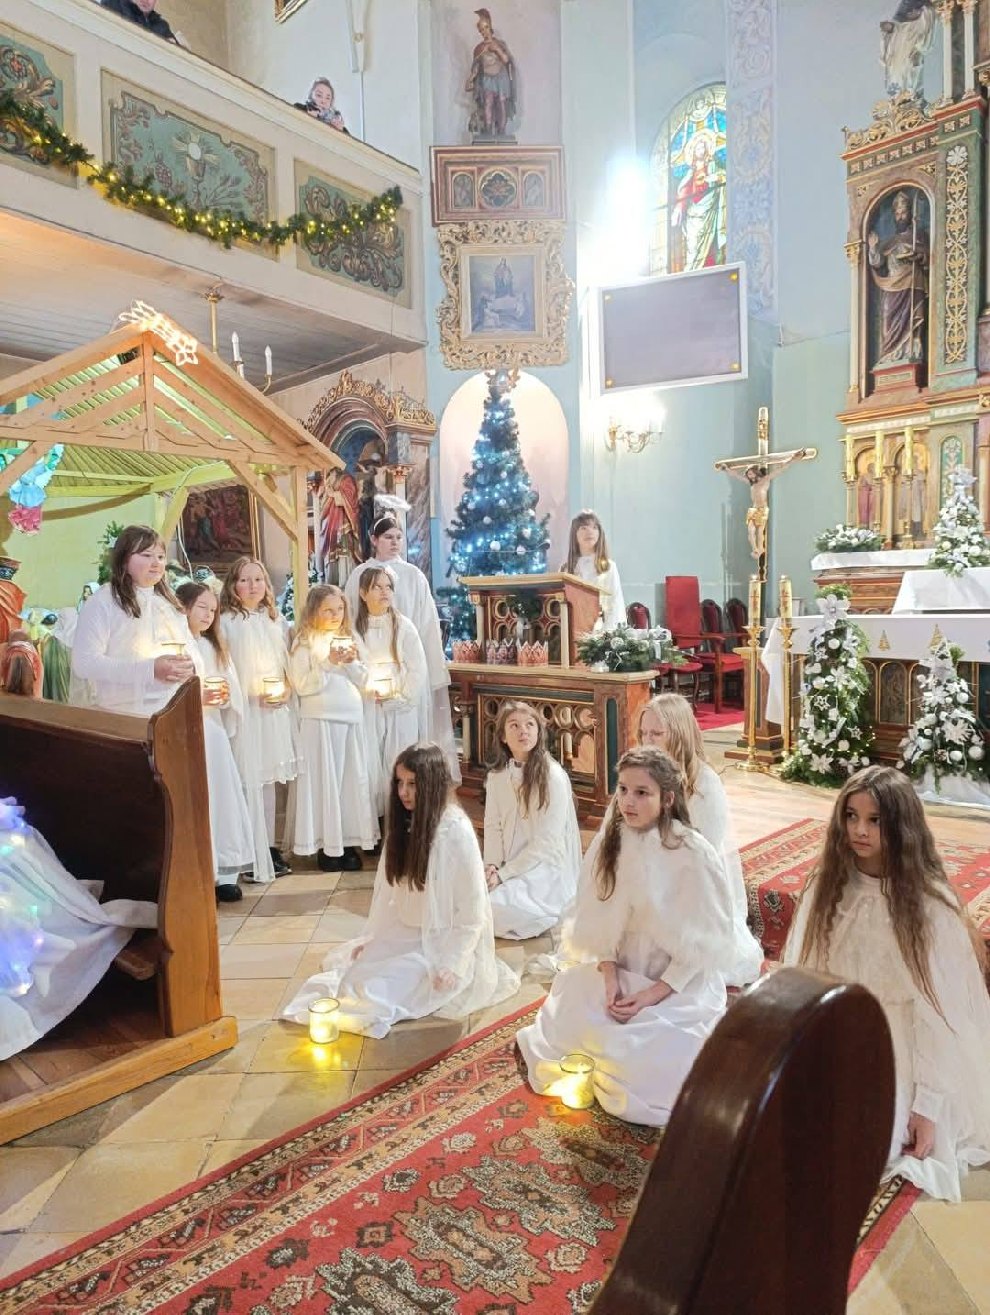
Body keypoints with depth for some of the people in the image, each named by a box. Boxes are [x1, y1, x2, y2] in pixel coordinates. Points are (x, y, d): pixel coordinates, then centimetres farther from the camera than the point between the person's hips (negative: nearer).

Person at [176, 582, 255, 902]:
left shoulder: (213, 647, 19)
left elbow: (231, 690, 19)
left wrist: (224, 695, -2)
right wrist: (198, 698, -21)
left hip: (213, 733, 6)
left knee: (220, 797, 1)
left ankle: (222, 872, 8)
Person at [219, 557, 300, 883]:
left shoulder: (276, 621, 11)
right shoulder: (226, 622, -4)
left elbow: (288, 663, 16)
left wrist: (287, 690, -1)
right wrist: (250, 694, -15)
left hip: (274, 710, 5)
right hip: (243, 710, -5)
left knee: (268, 778, 12)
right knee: (248, 780, -4)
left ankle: (269, 845, 22)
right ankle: (253, 856, 4)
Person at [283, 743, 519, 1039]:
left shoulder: (456, 832, -21)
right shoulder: (403, 824, 1)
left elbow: (473, 908, -18)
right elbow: (388, 887, 7)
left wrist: (452, 964, -20)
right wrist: (371, 936, 2)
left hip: (444, 941, -7)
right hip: (403, 934, 7)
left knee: (370, 992, -18)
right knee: (339, 962, -3)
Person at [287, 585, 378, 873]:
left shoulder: (348, 639, 14)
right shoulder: (304, 642, -2)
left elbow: (363, 682, 12)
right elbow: (302, 685, -11)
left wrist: (351, 662, -5)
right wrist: (329, 663, -16)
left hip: (352, 718, 6)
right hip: (321, 720, -5)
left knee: (353, 779, 6)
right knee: (325, 781, -1)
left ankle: (348, 841, 16)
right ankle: (326, 846, 8)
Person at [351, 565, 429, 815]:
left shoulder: (403, 626, 1)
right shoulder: (354, 628, 3)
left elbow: (418, 669, -2)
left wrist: (398, 698, -7)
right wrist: (369, 691, -13)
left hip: (401, 710, 0)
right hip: (367, 708, 0)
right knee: (370, 766, 0)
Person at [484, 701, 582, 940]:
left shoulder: (554, 776, -15)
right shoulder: (496, 776, 4)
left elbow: (545, 842, -16)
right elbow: (492, 826, 6)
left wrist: (503, 874, -18)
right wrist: (491, 866, -13)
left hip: (546, 868, -6)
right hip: (506, 866, 6)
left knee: (495, 907, -27)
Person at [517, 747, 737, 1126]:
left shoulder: (693, 856, -19)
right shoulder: (609, 841, -6)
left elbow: (703, 941, -14)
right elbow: (599, 921, -1)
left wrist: (654, 994, -17)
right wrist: (609, 978, -14)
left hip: (680, 984, -4)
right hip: (621, 971, 4)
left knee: (654, 1069, -18)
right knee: (573, 1017, -15)